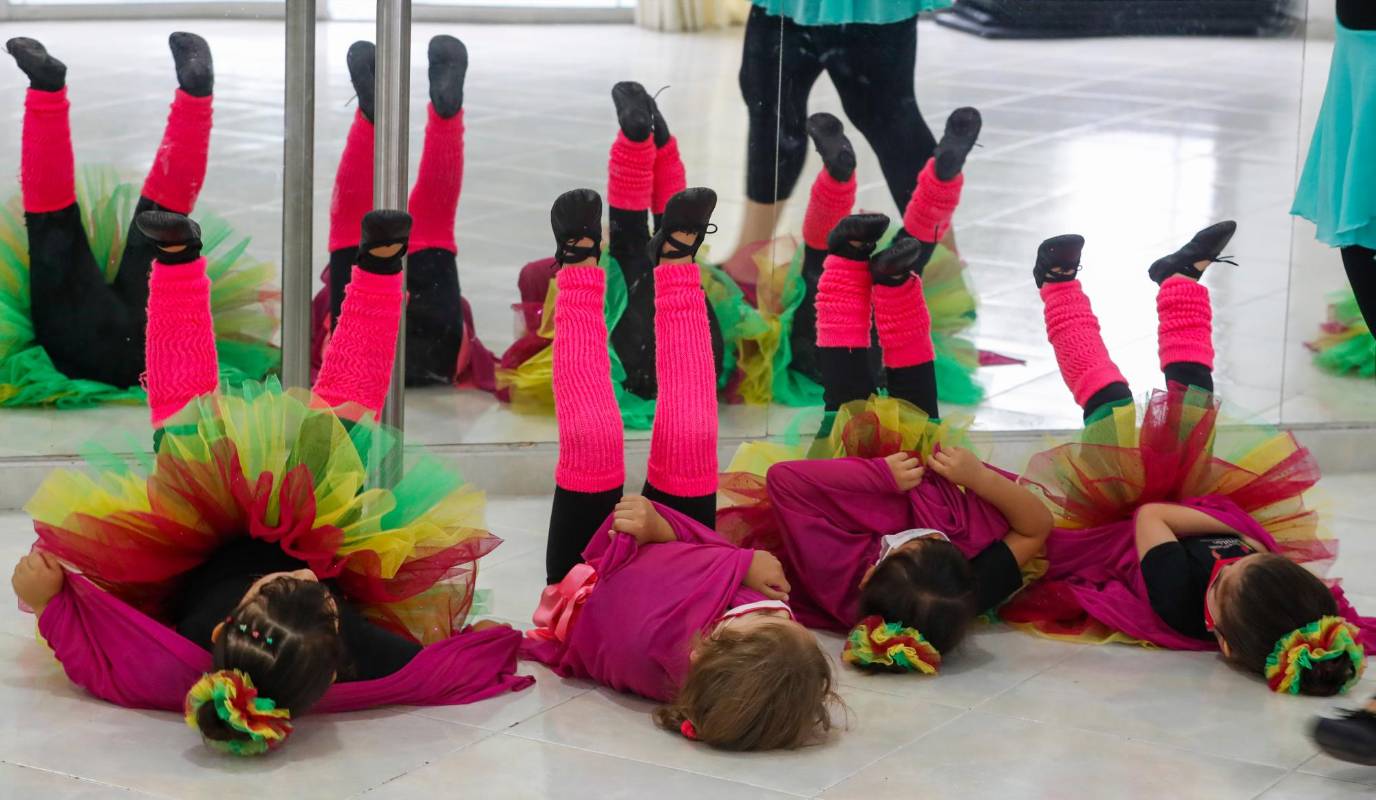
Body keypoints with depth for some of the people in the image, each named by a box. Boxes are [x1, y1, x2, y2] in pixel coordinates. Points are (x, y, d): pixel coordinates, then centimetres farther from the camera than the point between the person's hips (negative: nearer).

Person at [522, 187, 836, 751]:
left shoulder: (660, 649, -53)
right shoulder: (780, 660, -43)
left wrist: (741, 566, -39)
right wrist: (663, 527, -39)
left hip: (585, 581, -3)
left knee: (593, 436, -14)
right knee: (688, 439, -9)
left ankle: (580, 264, 16)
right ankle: (675, 263, 18)